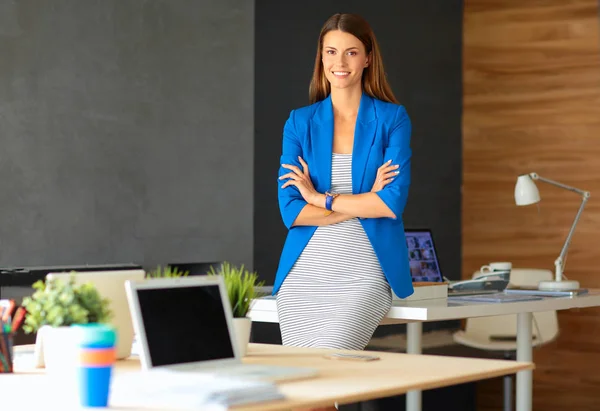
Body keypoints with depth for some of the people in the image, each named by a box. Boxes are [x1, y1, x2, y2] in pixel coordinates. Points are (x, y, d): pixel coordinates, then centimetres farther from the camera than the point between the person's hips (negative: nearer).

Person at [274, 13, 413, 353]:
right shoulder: (300, 122, 7)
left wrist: (321, 198, -7)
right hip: (305, 274, 3)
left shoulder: (393, 119, 2)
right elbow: (290, 210, -3)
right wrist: (365, 202, -9)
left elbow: (393, 202, -9)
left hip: (365, 276, -3)